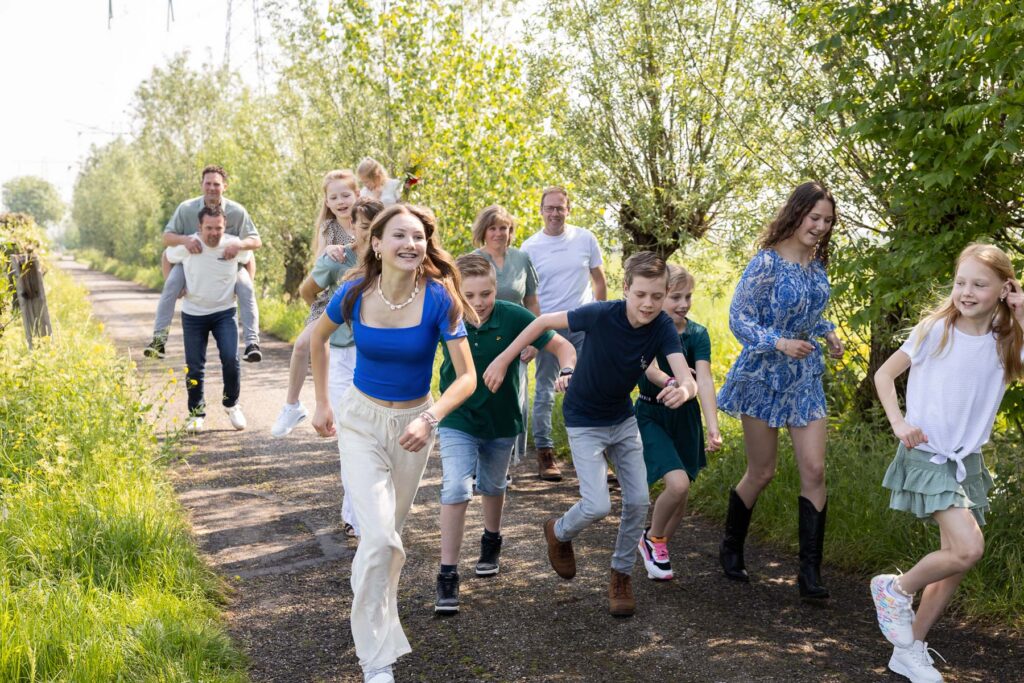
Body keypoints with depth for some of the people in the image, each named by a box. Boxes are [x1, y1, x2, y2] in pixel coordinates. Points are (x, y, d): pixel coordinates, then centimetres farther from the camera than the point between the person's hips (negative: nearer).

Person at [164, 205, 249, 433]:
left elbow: (249, 260, 10)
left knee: (230, 359, -15)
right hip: (193, 315, 0)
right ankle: (196, 413, 21)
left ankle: (231, 404, 9)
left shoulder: (235, 245, -13)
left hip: (224, 312, 0)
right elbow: (167, 257, 7)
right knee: (194, 367, 3)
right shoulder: (186, 247, -15)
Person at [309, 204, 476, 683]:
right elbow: (318, 337, 7)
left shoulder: (440, 299, -19)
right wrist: (321, 403, 8)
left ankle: (380, 606, 48)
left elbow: (467, 377, -19)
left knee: (390, 532, 20)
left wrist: (430, 419, -34)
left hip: (412, 423, 1)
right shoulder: (354, 295, -15)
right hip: (361, 420, -1)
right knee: (379, 538, -13)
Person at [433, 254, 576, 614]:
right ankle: (447, 575, -8)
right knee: (456, 489, -16)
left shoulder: (513, 317, -21)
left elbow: (561, 346, -13)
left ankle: (491, 542, 50)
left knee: (492, 486, 22)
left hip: (502, 420, 1)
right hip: (458, 419, -1)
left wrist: (568, 371, -33)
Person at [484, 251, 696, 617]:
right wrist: (502, 361, -14)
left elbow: (687, 380, -31)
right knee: (598, 506, -12)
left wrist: (682, 390, -56)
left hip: (623, 419, 4)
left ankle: (621, 575, 23)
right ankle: (560, 533, 22)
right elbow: (544, 321, -15)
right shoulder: (601, 314, -28)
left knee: (638, 501, 0)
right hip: (584, 422, -4)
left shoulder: (663, 327, -19)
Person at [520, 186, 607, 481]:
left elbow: (599, 281, 10)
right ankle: (545, 454, 9)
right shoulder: (530, 247, -1)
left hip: (583, 326, 1)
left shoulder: (585, 239, 3)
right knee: (544, 392, 2)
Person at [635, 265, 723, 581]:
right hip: (651, 415, -3)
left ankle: (659, 549, 32)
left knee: (682, 492, 8)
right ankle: (652, 538, 9)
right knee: (678, 483, -19)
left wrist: (713, 427, -29)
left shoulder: (696, 334, -9)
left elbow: (704, 380, -19)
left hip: (686, 416, 3)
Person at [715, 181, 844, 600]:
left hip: (805, 377, 6)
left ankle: (810, 572, 2)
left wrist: (828, 331, 2)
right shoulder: (767, 263, -15)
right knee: (761, 473, 5)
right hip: (764, 376, -5)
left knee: (814, 470, -3)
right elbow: (738, 318, -16)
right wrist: (779, 343, -29)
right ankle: (731, 550, 29)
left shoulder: (817, 263, 5)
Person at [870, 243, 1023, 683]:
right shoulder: (936, 330, -8)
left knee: (955, 562, 8)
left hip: (968, 461, 6)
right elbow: (884, 374, -3)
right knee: (969, 548, -21)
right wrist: (899, 424, -14)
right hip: (928, 455, -5)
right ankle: (896, 590, 4)